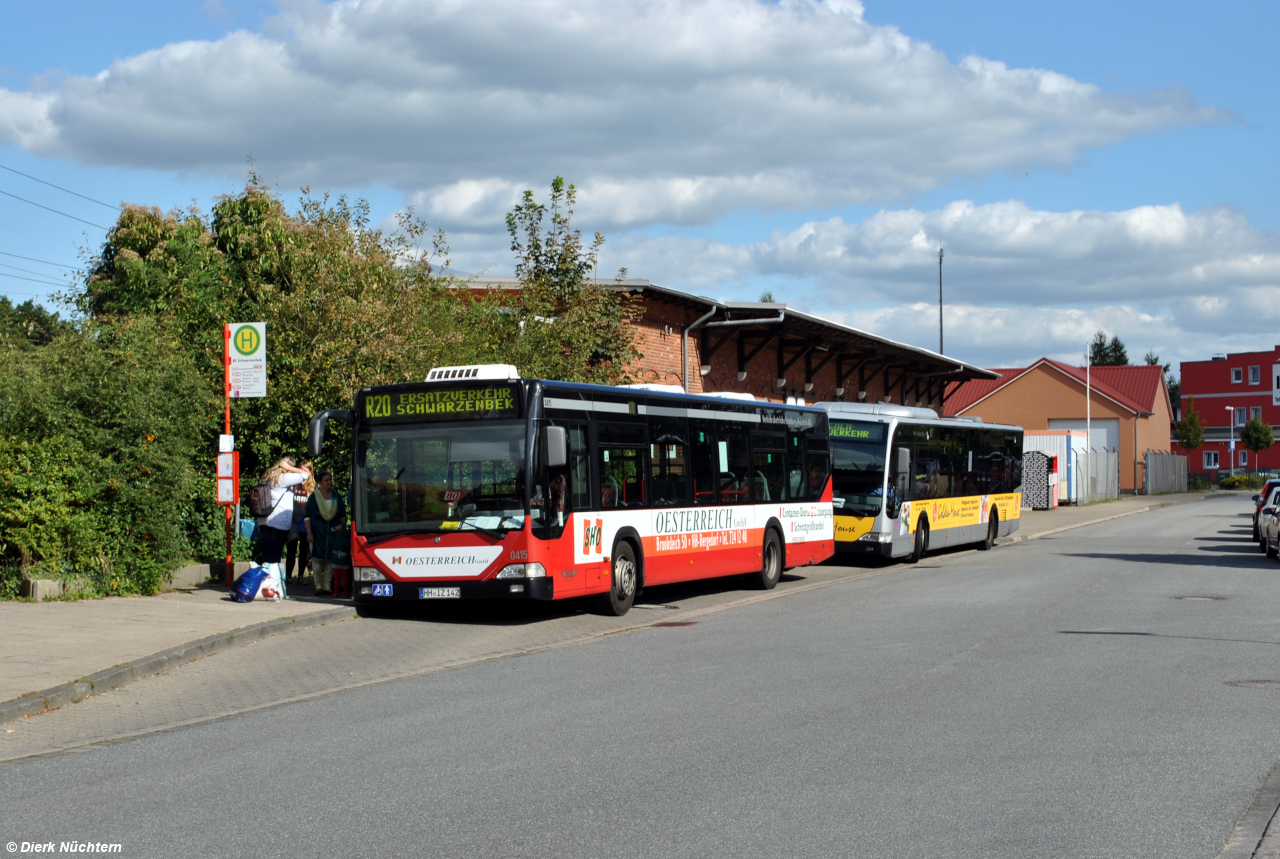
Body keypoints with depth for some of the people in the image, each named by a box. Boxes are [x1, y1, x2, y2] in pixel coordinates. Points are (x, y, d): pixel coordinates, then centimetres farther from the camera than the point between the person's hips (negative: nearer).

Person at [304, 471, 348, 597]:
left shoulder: (337, 497, 12)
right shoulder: (314, 497, 3)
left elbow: (343, 515, 19)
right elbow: (307, 516, 2)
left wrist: (342, 525, -1)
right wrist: (309, 533, -7)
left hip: (333, 531, 2)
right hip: (318, 532, -2)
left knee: (330, 559, -1)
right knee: (317, 559, -5)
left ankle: (328, 586, 3)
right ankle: (318, 586, 2)